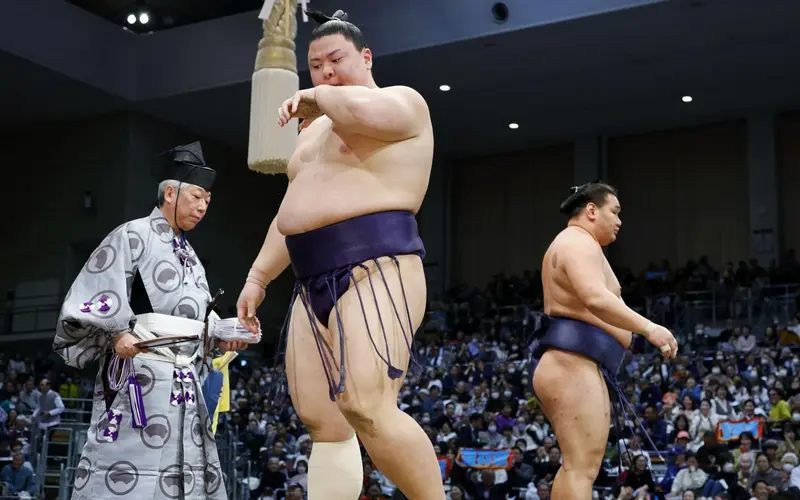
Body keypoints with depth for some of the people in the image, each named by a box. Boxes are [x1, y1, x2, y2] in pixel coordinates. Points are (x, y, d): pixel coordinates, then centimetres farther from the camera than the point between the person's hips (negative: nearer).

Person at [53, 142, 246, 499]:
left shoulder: (190, 255, 19)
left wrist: (220, 339, 6)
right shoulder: (133, 236, -3)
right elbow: (89, 300, -10)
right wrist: (117, 334, -22)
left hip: (185, 382, 8)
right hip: (139, 376, -8)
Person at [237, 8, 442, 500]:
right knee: (321, 419, 2)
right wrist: (258, 278, 22)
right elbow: (292, 214, 30)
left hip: (375, 268, -9)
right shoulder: (316, 131, 27)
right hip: (315, 283, 9)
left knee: (366, 408, -25)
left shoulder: (402, 102, 1)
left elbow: (363, 110, -24)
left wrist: (315, 97, -5)